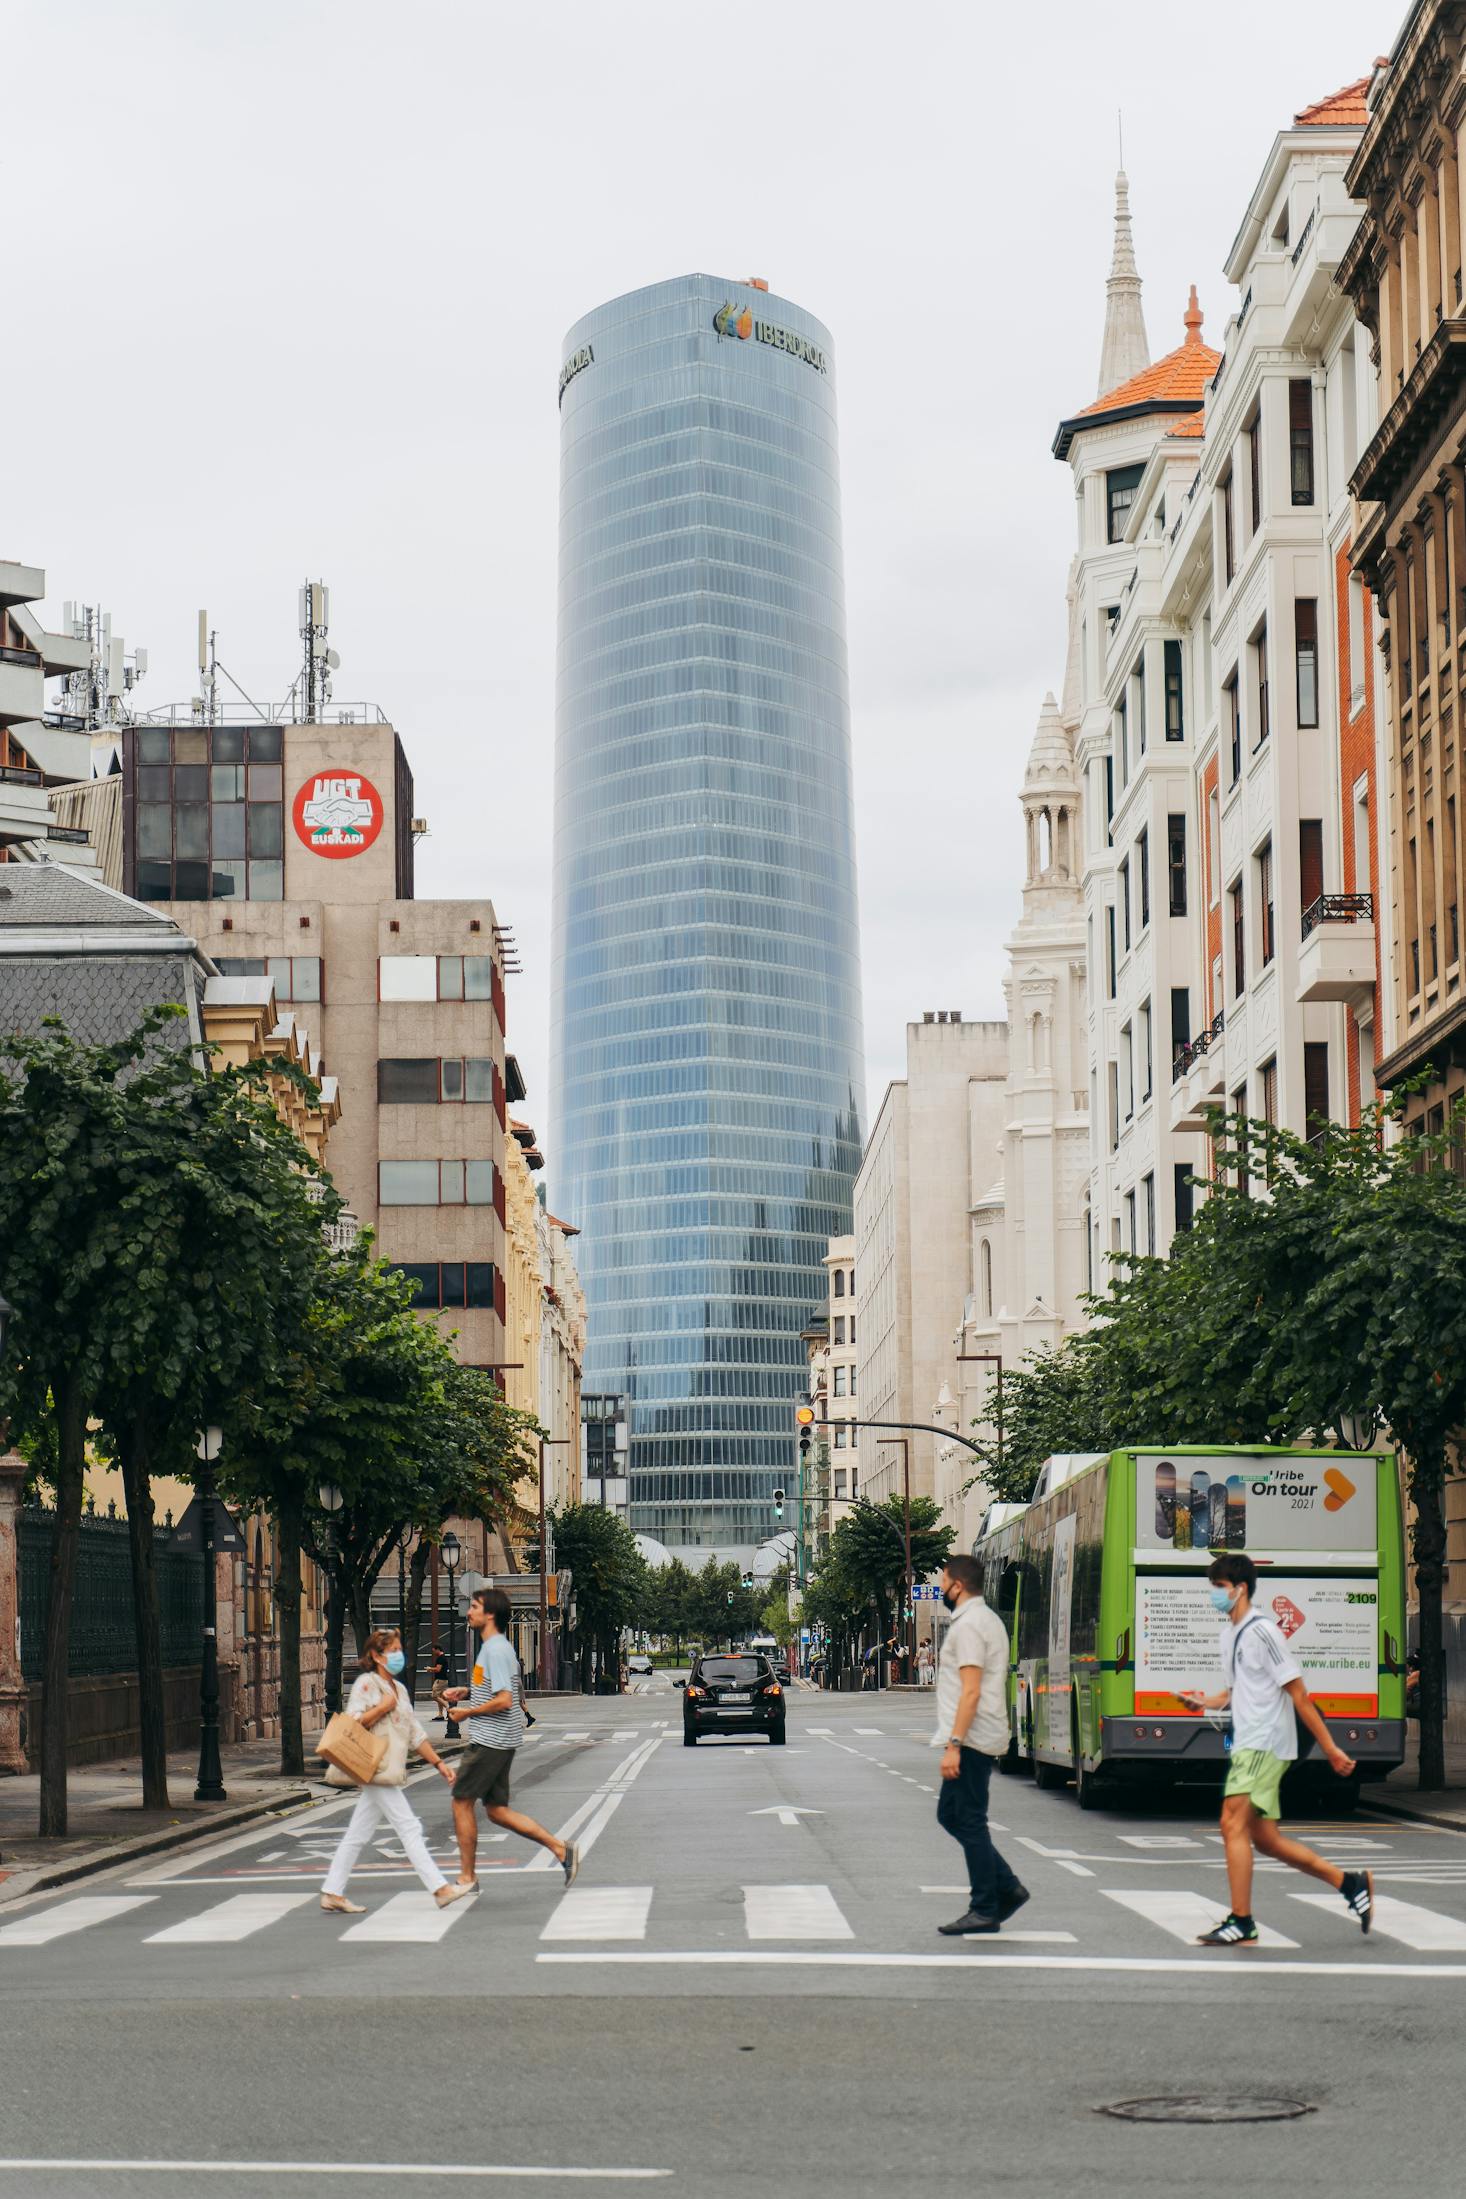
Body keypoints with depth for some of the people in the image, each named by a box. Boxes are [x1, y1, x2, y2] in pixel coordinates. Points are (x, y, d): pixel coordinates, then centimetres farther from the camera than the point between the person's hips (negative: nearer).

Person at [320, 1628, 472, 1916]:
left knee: (357, 1835, 9)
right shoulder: (366, 1684, -7)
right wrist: (383, 1707, -15)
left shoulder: (399, 1689, 19)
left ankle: (332, 1893, 11)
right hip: (377, 1768, -9)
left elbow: (416, 1732, 21)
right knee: (409, 1828, -9)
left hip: (390, 1771, 9)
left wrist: (438, 1762, 16)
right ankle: (440, 1889, -10)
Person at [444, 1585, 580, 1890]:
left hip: (489, 1740, -10)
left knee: (462, 1803, -1)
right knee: (496, 1811, 10)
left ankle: (466, 1878, 6)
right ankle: (560, 1848, 6)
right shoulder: (494, 1647, 16)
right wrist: (465, 1693, 16)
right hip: (498, 1740, 10)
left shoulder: (495, 1650, -16)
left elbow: (503, 1700, -23)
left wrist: (466, 1712, -13)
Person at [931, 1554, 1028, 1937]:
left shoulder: (968, 1625, -14)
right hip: (986, 1738, 10)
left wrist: (954, 1744, -23)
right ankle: (1006, 1888, 13)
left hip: (971, 1740, -10)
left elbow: (971, 1691, -21)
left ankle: (985, 1910, -1)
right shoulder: (989, 1620, 18)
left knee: (969, 1822, -5)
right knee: (950, 1815, 15)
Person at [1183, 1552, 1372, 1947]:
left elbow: (1298, 1695, -13)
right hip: (1247, 1747, 10)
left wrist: (1330, 1748, -13)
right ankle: (1351, 1883, 20)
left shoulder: (1263, 1632, -12)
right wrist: (1204, 1702, 6)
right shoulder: (1229, 1633, 15)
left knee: (1233, 1825, -16)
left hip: (1265, 1744, -10)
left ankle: (1241, 1923, -14)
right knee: (1264, 1840, 10)